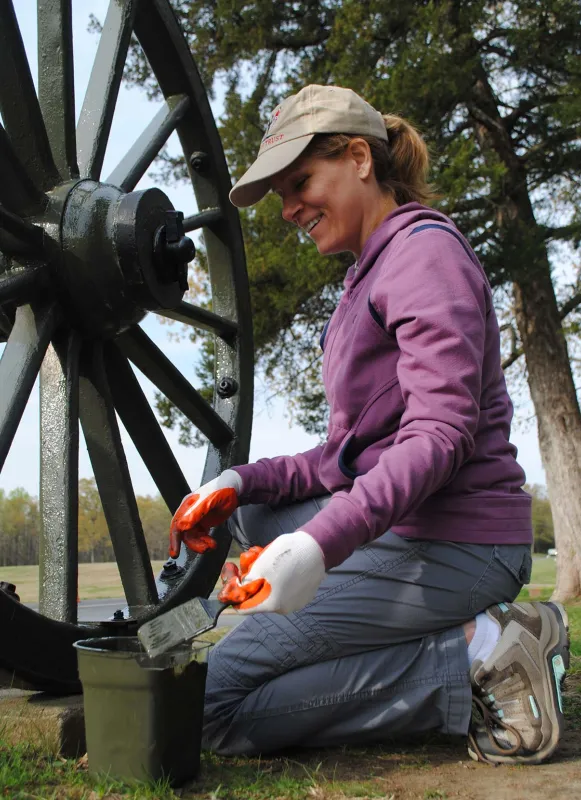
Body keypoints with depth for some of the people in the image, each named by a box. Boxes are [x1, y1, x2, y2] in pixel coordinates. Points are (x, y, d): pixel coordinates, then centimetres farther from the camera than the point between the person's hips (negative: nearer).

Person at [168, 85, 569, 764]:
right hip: (403, 526, 10)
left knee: (216, 701, -8)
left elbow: (440, 432, -21)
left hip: (451, 542, -10)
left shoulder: (426, 249, -9)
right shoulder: (368, 277, 20)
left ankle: (478, 657, -9)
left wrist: (321, 544, -32)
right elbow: (350, 455, 16)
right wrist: (242, 482, 2)